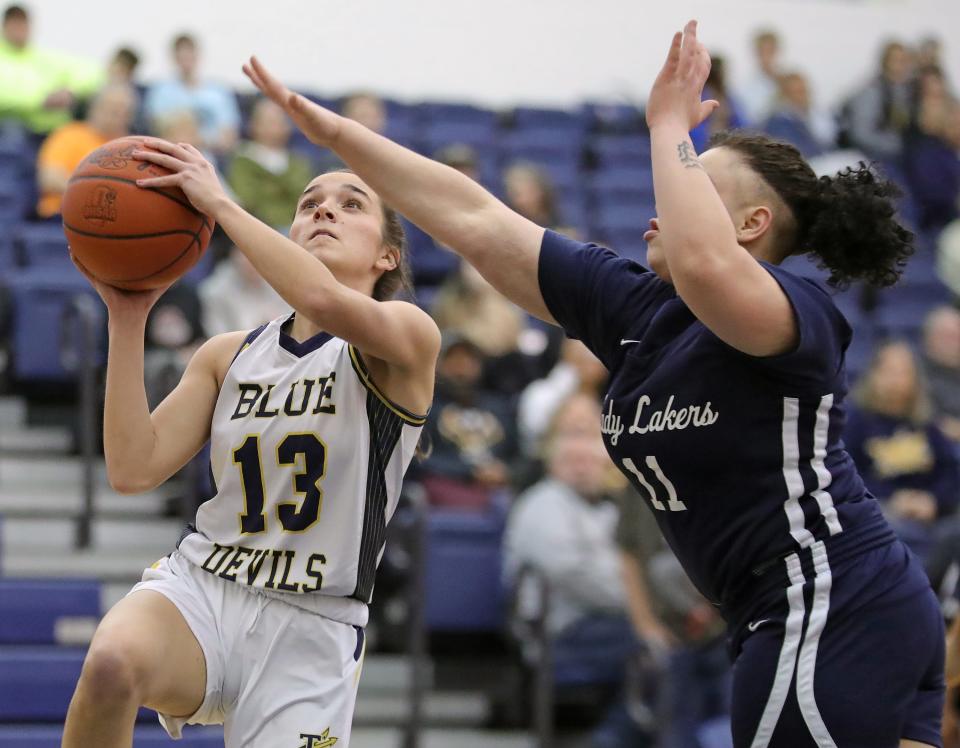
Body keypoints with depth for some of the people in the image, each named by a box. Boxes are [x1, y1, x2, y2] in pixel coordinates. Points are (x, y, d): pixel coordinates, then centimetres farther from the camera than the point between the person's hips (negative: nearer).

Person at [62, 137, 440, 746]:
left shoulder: (410, 337, -3)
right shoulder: (229, 356, 12)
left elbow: (326, 301, -27)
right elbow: (134, 468, 1)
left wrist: (219, 202, -20)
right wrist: (128, 318, -3)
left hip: (309, 632, -2)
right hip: (199, 586, 2)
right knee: (114, 660, -34)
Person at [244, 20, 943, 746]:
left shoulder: (796, 307, -12)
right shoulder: (629, 307, 9)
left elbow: (703, 268, -37)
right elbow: (476, 221, 9)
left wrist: (670, 126, -22)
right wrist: (332, 129, 9)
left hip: (834, 617, -8)